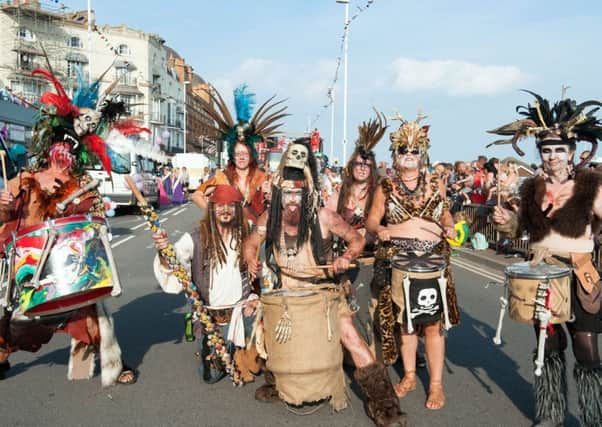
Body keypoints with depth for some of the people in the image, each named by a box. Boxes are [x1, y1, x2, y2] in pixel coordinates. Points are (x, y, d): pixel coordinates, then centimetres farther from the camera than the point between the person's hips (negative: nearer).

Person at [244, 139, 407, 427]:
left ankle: (382, 403, -5)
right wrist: (251, 261, -13)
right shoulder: (270, 219, -9)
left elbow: (356, 239, -9)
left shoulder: (323, 217, -18)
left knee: (348, 332, -17)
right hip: (286, 292, 4)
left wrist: (346, 257, -28)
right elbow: (251, 244, 7)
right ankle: (276, 380, 32)